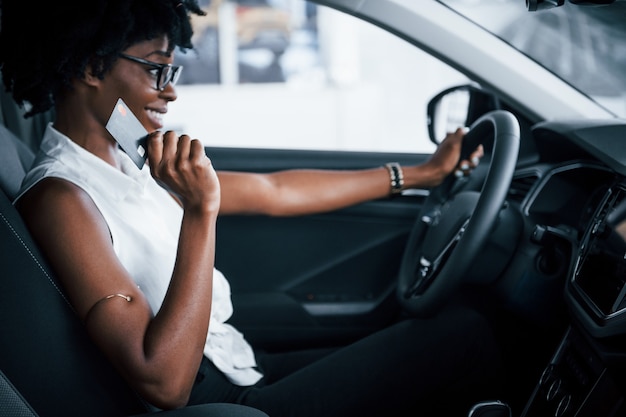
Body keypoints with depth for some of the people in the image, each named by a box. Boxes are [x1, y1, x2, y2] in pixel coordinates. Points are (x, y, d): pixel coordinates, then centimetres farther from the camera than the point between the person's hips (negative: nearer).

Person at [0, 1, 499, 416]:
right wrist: (200, 211, -29)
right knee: (463, 335, -6)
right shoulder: (60, 196, -20)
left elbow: (274, 191, 16)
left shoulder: (129, 165, 9)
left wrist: (420, 174, 20)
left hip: (240, 370, 9)